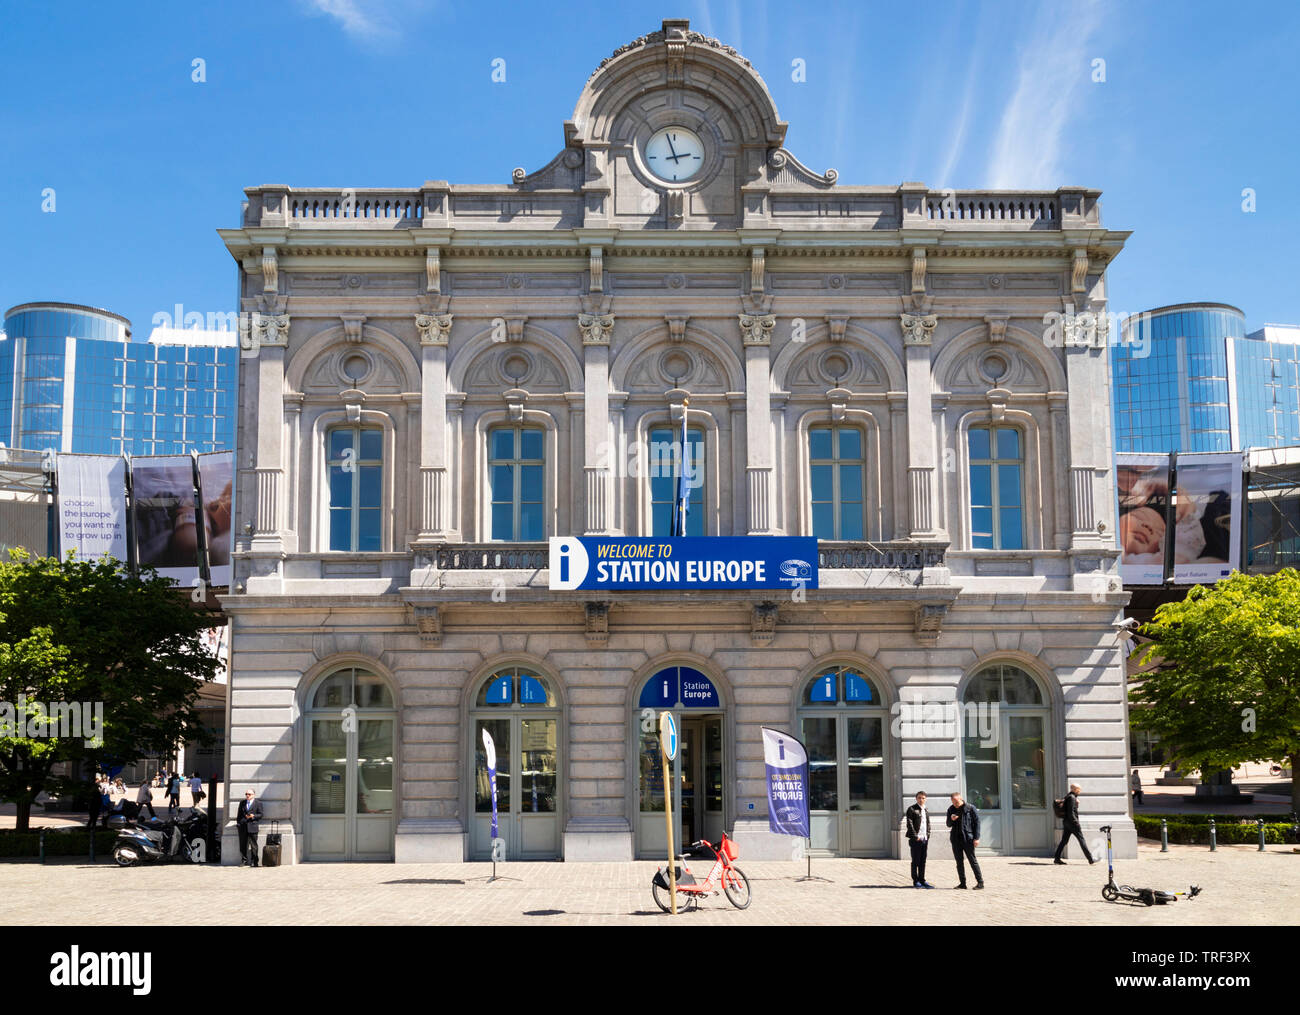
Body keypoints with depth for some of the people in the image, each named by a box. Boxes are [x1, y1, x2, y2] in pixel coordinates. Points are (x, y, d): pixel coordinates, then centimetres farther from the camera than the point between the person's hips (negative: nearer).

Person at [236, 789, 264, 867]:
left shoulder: (258, 803, 5)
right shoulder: (242, 803, 17)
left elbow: (260, 815, 3)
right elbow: (239, 814, 20)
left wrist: (253, 816, -14)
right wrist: (238, 823, 8)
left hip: (252, 826, -4)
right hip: (243, 826, 4)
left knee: (253, 845, -3)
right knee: (243, 845, 1)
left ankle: (254, 862, 1)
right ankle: (244, 861, 5)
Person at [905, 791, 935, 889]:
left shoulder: (925, 810, 18)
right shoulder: (912, 809, -3)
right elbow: (909, 824, -10)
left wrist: (927, 836, 10)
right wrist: (915, 836, -14)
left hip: (924, 839, 6)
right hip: (916, 839, -6)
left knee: (923, 861, 9)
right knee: (915, 861, -2)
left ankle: (922, 880, 15)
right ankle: (915, 881, 3)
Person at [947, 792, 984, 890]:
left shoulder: (970, 808, -4)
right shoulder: (951, 810, 10)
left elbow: (977, 822, -3)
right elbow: (948, 825, 17)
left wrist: (976, 838, -10)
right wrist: (951, 820, -8)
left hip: (968, 838, -5)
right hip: (956, 839, 5)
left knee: (972, 860, -5)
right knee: (959, 862, 7)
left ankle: (980, 882, -1)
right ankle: (962, 883, 13)